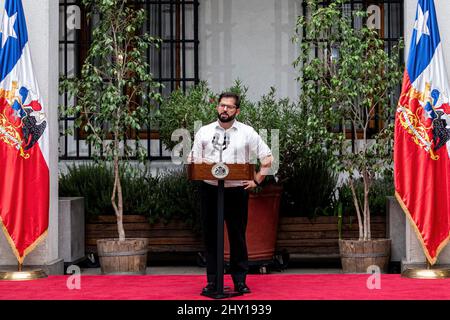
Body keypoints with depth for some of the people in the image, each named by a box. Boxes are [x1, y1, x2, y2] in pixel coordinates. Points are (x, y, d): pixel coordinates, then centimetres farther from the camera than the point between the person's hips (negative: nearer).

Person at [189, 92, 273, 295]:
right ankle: (212, 281, 11)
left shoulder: (247, 132, 5)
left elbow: (267, 158, 6)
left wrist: (256, 181, -1)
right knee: (210, 236, 4)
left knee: (237, 237, 2)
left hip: (237, 191, -1)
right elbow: (193, 162, 10)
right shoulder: (204, 132, 8)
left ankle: (240, 281, 10)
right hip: (210, 189, 1)